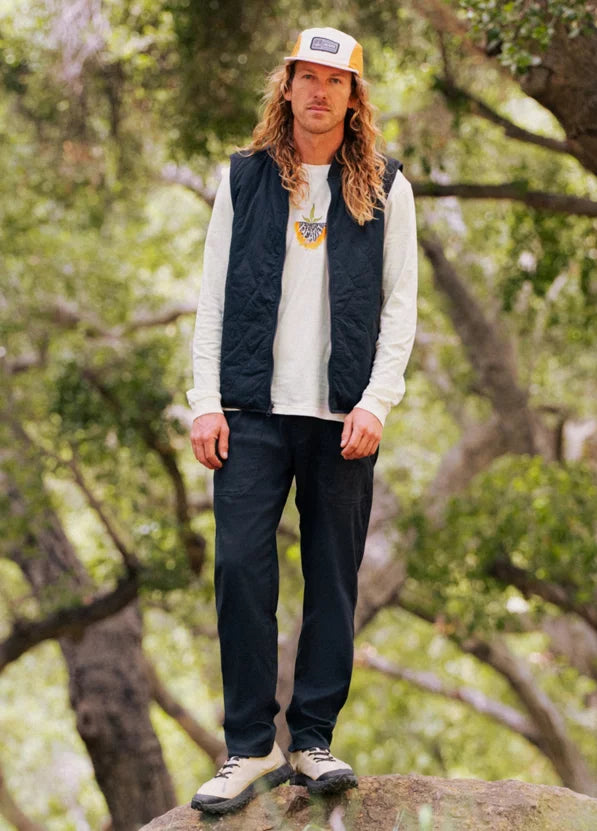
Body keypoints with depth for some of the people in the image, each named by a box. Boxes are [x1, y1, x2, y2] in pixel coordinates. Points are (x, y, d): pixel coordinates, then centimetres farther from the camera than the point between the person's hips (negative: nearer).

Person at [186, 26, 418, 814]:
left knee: (334, 579, 2)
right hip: (255, 410, 0)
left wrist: (375, 403, -6)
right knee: (241, 567, -7)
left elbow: (401, 304, 5)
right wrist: (206, 401, -1)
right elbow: (213, 296, 9)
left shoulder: (385, 187, 8)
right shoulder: (244, 178, 10)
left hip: (344, 416, 0)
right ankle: (249, 748, 1)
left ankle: (312, 741, 11)